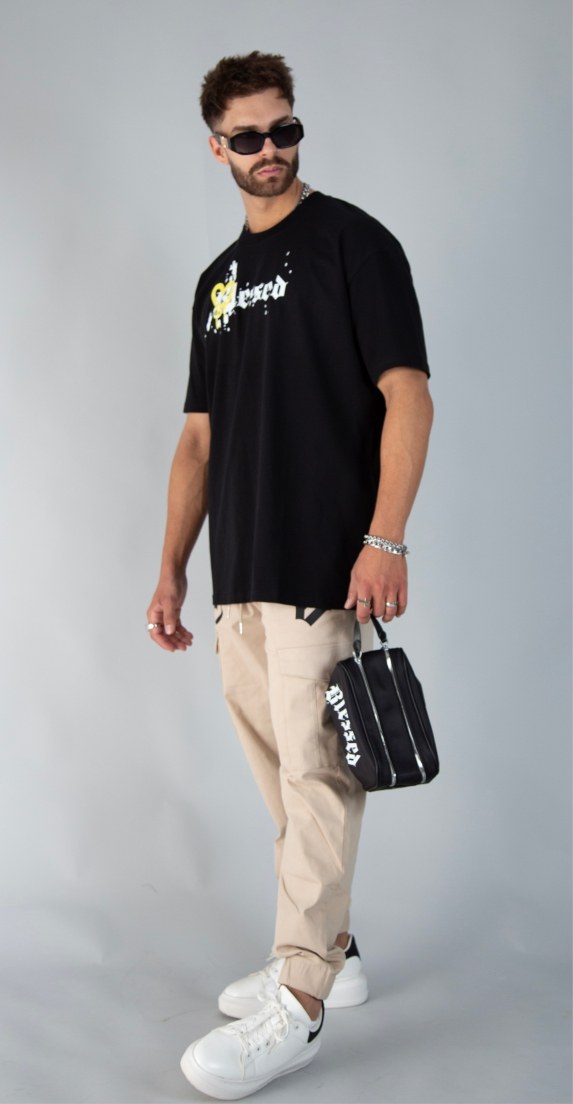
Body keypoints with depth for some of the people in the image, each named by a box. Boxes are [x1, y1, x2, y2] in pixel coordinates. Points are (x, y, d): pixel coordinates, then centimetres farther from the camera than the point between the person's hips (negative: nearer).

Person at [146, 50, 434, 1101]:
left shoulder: (352, 241, -2)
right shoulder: (218, 280, 19)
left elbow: (407, 394, -10)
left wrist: (385, 540, -20)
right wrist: (172, 568, 13)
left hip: (320, 569, -7)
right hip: (237, 579, 8)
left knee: (315, 772, -5)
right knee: (283, 776, 14)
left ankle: (297, 1004, 3)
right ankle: (327, 953, 28)